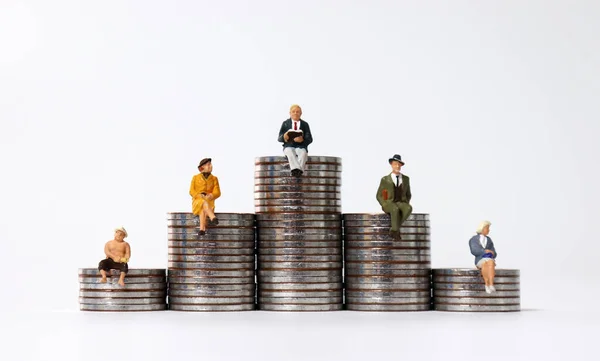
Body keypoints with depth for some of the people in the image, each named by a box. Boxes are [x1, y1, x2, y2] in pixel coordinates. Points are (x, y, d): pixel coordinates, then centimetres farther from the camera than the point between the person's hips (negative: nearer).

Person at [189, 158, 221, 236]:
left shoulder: (214, 179, 11)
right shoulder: (195, 178, 9)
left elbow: (217, 193, 1)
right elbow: (192, 191, 1)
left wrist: (211, 196, -22)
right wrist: (199, 196, -19)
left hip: (209, 202, 1)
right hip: (197, 202, -1)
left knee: (203, 209, -36)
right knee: (203, 203, -38)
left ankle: (202, 229, -53)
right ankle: (213, 218, -65)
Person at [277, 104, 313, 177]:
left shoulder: (305, 124, 15)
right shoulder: (285, 123, 15)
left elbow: (310, 139, 6)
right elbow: (279, 139, 9)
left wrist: (302, 140, -18)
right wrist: (284, 137, -17)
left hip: (300, 147, 1)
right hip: (289, 146, 0)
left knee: (303, 152, -35)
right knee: (290, 152, -37)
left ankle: (300, 170, -56)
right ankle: (295, 169, -58)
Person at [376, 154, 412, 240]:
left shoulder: (406, 179, 10)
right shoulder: (385, 179, 2)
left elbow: (408, 195, 18)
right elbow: (379, 196, 5)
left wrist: (406, 204, -2)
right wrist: (386, 206, -12)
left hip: (402, 204, 3)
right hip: (389, 204, -3)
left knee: (409, 208, -36)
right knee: (395, 209, -41)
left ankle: (394, 229, -25)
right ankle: (396, 231, -25)